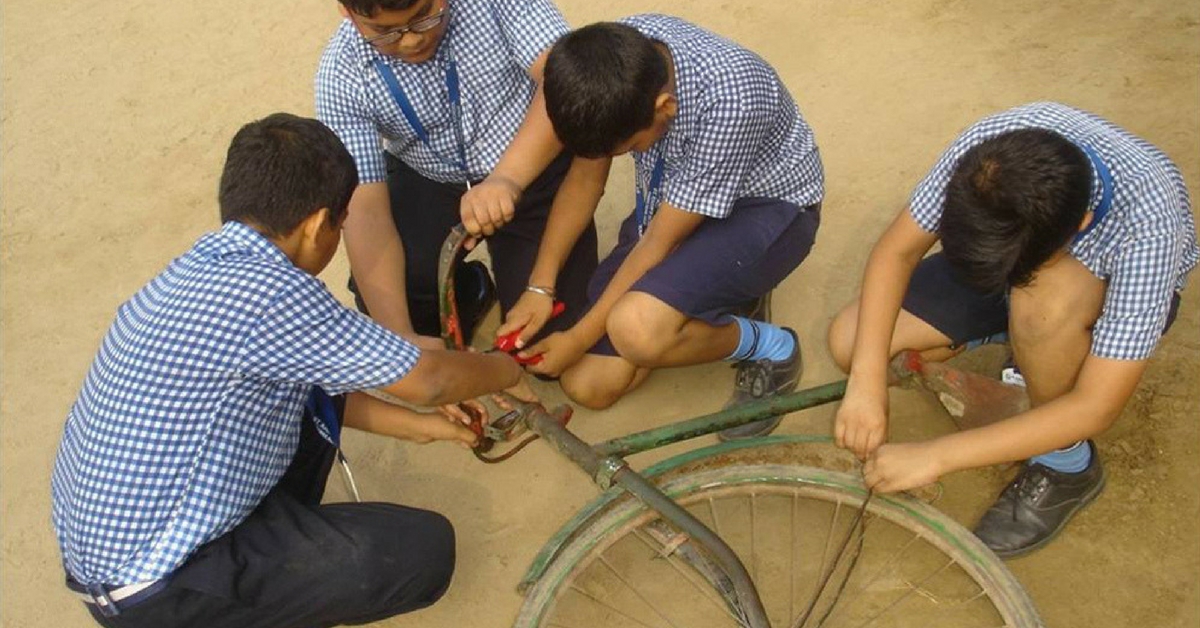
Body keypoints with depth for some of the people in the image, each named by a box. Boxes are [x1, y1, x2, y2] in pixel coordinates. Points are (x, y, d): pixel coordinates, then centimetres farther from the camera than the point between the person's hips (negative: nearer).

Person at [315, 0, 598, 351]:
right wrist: (401, 337, -32)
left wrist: (507, 178, -49)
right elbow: (365, 209, -22)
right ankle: (468, 291, 15)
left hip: (536, 170, -1)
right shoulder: (342, 76, -20)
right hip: (427, 184, 2)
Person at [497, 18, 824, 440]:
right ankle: (725, 290, 16)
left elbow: (661, 240, -26)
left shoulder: (727, 100, -37)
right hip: (671, 204, 6)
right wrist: (538, 288, -10)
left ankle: (768, 348, -6)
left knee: (635, 329, -35)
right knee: (587, 385, -2)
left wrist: (577, 340, -16)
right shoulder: (617, 57, -20)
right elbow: (585, 175, -4)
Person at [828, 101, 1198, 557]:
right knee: (849, 341, -14)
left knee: (1042, 298, -40)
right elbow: (897, 250, -19)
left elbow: (1097, 406, -36)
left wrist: (935, 456, -38)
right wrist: (867, 379, -30)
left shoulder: (1147, 228, -40)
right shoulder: (988, 146, -33)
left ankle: (1067, 465, -12)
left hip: (1116, 291, -3)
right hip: (1017, 249, 4)